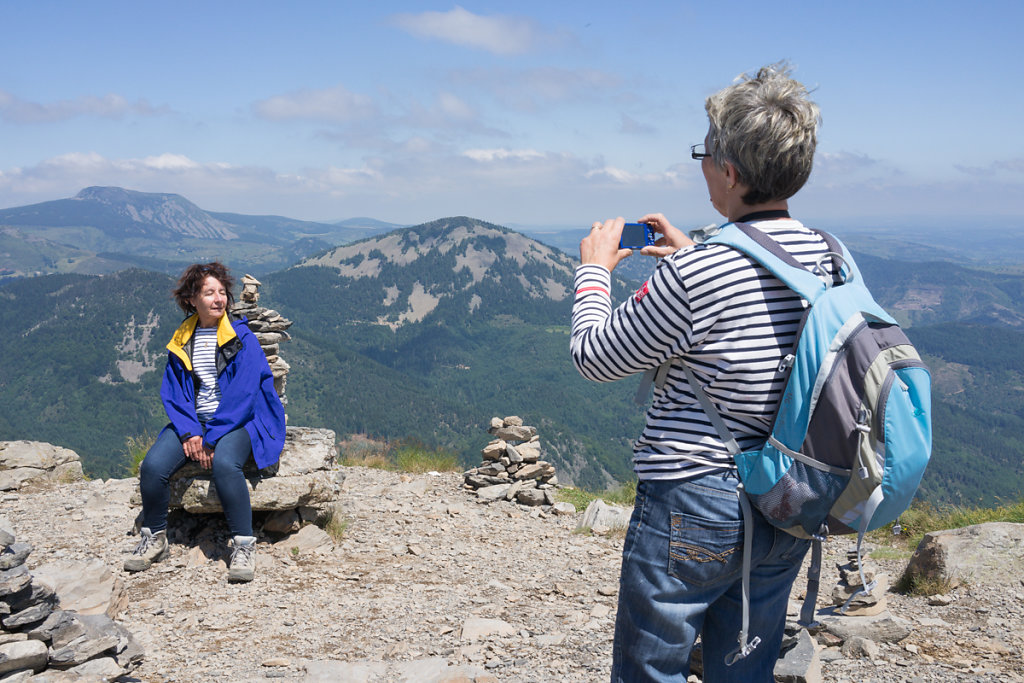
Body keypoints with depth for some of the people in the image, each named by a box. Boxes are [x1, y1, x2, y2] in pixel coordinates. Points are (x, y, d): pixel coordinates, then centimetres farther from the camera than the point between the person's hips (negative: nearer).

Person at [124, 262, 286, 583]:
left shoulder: (242, 337, -5)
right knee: (153, 465, -20)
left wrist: (212, 439, -17)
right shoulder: (182, 340, 9)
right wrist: (189, 432, -11)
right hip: (192, 421, 4)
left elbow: (243, 394, -13)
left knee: (225, 464, -35)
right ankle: (154, 538, 4)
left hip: (237, 421, -4)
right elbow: (172, 392, 6)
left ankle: (244, 545, -22)